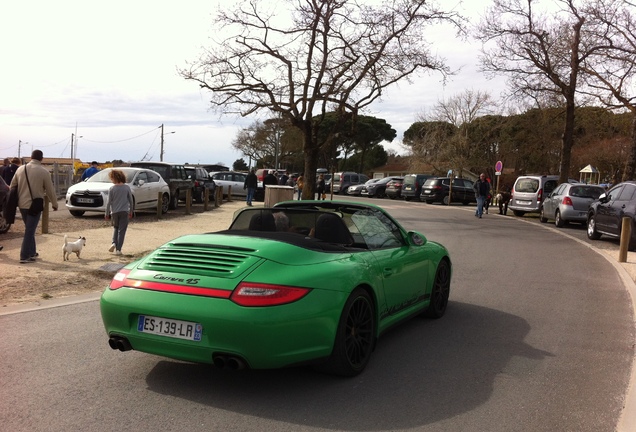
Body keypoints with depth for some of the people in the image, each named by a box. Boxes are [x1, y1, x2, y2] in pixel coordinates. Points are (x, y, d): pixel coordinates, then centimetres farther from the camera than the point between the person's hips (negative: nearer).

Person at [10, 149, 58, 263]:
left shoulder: (20, 169, 4)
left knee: (29, 230, 19)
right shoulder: (43, 172, -9)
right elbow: (50, 190, -4)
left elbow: (12, 186, 12)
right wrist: (55, 204, 9)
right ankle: (24, 256, 0)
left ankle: (32, 253, 25)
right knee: (29, 231, -1)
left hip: (22, 204, 5)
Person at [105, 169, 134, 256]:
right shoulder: (127, 187, -2)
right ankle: (118, 249, 1)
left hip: (114, 212, 0)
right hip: (124, 211, 0)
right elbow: (131, 200, 2)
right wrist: (131, 211, 14)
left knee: (115, 228, 23)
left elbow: (109, 202, -5)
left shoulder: (112, 188, -7)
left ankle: (114, 243, 3)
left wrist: (107, 213, 4)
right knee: (122, 230, 3)